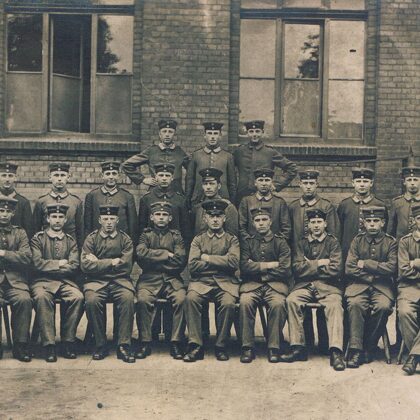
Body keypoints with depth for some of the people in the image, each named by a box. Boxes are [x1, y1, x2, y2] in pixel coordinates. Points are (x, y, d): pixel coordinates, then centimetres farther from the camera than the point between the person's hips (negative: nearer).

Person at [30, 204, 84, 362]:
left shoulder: (71, 241, 15)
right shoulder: (38, 239, 10)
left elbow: (74, 267, 1)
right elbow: (37, 263, -6)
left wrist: (49, 266, -4)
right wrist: (59, 263, -3)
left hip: (66, 281, 2)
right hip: (42, 281, -2)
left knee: (78, 297, -31)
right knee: (42, 297, -37)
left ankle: (68, 341, -20)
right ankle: (49, 344, -32)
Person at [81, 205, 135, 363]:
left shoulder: (125, 239, 9)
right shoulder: (91, 239, 9)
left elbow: (126, 266, -4)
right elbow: (85, 266, -5)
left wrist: (98, 263, -4)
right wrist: (112, 262, -9)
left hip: (120, 281, 0)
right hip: (96, 281, 0)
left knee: (128, 298, -32)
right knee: (91, 300, -32)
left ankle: (123, 346, -23)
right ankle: (100, 345, -17)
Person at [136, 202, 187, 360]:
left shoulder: (176, 236, 15)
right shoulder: (146, 234, 14)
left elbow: (181, 261, -1)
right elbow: (141, 253, -7)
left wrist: (154, 261, -2)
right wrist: (166, 254, -7)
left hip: (172, 279, 0)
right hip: (150, 279, 0)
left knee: (181, 299, -30)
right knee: (143, 299, -31)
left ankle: (176, 343, -20)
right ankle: (145, 343, -19)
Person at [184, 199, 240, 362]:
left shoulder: (232, 240, 14)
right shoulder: (198, 239, 16)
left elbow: (234, 262, -6)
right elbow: (192, 265, 0)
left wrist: (207, 258, -3)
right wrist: (220, 262, -2)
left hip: (225, 282, -1)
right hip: (201, 281, 1)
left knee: (228, 303, -33)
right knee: (190, 298, -32)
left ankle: (221, 347, -15)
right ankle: (195, 346, -26)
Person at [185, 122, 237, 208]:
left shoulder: (228, 157, 6)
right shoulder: (196, 155, 6)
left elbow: (232, 183, 9)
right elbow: (189, 181, 9)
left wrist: (232, 203, 6)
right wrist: (188, 203, 6)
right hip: (198, 202, 0)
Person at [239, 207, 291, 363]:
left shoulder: (280, 242, 9)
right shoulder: (247, 242, 13)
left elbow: (285, 270, -4)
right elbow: (244, 267, -3)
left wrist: (257, 267, -1)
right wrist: (269, 265, -6)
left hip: (275, 284, -1)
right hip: (251, 285, 1)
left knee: (278, 304, -33)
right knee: (245, 302, -31)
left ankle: (274, 347, -21)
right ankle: (247, 347, -22)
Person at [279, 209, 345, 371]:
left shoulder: (333, 242, 9)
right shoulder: (302, 244, 17)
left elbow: (336, 270, -4)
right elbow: (297, 269, 3)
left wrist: (310, 266, 1)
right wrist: (319, 263, -3)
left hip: (328, 286, -2)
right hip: (305, 285, 2)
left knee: (335, 305, -32)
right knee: (292, 300, -28)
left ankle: (336, 352, -40)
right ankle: (298, 348, -25)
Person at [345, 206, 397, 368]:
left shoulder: (391, 242, 7)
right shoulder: (357, 240, 11)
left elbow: (391, 268, -8)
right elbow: (349, 269, 1)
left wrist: (365, 264, -6)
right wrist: (374, 274, -5)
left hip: (382, 287, 0)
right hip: (359, 284, 0)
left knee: (383, 306, -32)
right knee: (355, 304, -32)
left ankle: (369, 347, -14)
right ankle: (355, 350, -29)